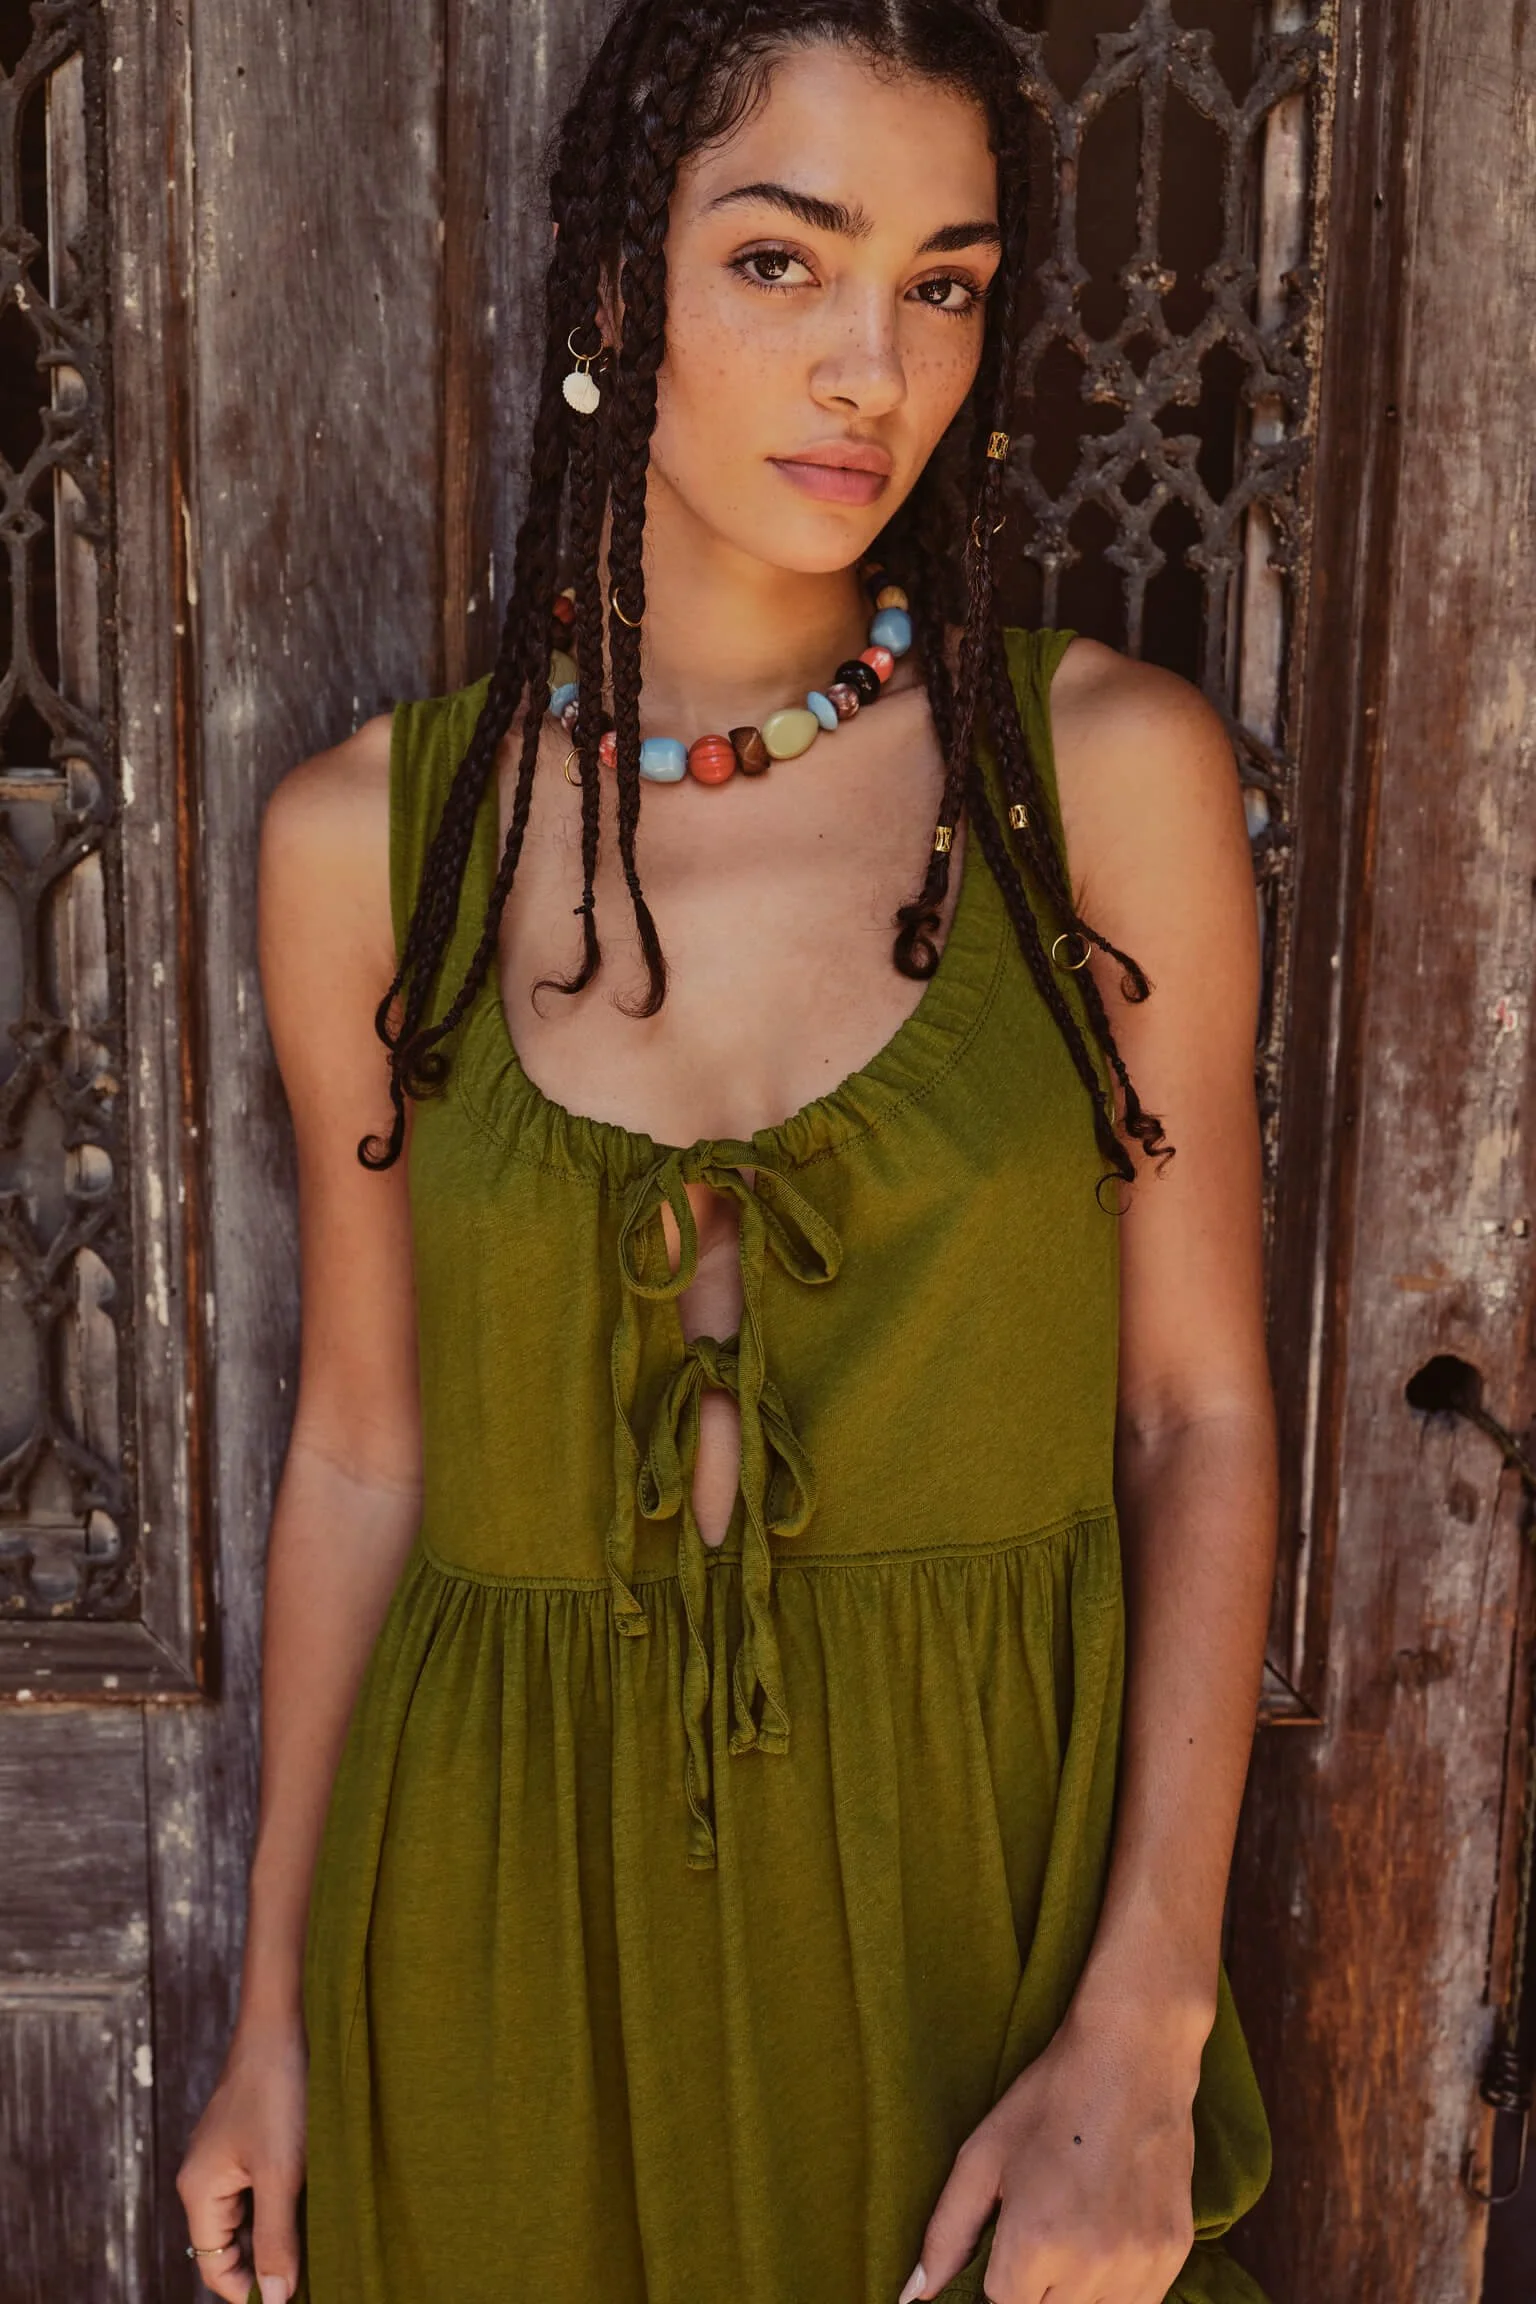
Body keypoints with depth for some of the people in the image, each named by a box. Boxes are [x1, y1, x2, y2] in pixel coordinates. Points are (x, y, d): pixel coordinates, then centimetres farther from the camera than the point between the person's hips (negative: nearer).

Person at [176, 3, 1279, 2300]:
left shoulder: (1112, 766, -8)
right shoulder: (370, 832, -5)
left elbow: (1202, 1414, -7)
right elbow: (360, 1446, 2)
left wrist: (1141, 2035, -14)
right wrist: (274, 2016, 5)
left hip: (991, 1858, 0)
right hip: (514, 1915, 1)